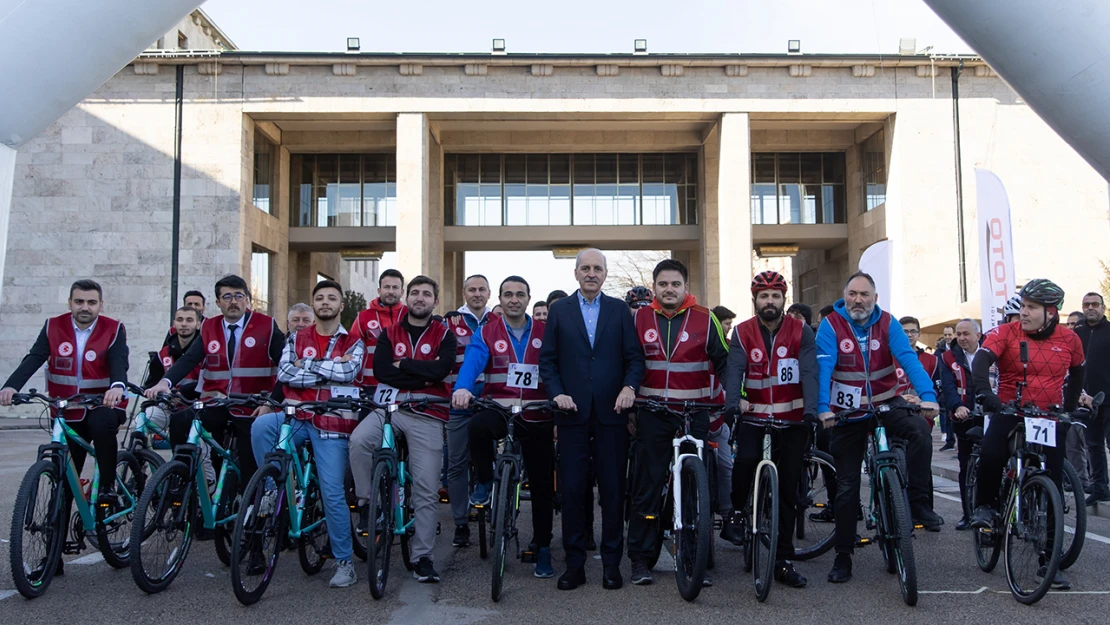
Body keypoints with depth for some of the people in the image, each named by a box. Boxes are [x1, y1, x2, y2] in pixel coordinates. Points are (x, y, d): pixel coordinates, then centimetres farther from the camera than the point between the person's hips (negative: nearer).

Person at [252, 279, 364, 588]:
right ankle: (272, 491, -9)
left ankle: (344, 562, 9)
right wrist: (329, 371, -9)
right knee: (261, 426, -29)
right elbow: (284, 373, -5)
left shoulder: (353, 341, 7)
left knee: (333, 494, -5)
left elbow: (349, 371, -13)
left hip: (332, 424, -2)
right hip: (297, 416, 2)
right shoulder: (296, 339, 12)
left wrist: (307, 365, -7)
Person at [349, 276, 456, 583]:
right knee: (359, 440, -31)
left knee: (426, 490, -2)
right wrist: (423, 376, -9)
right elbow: (381, 370, -4)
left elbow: (440, 369, -11)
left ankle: (422, 557, 10)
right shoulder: (390, 334, 12)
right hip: (390, 407, 2)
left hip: (427, 416, -1)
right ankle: (367, 503, -8)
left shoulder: (444, 335, 7)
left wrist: (403, 364, -5)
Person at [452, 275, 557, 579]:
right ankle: (485, 482, -10)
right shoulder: (486, 334, 2)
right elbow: (472, 362, -15)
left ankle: (543, 548, 24)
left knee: (542, 486, 6)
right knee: (478, 425, -37)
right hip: (498, 410, -1)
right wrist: (462, 387, -36)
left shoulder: (545, 333, 4)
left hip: (537, 418, 1)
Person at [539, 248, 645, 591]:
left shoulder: (619, 309, 8)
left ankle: (612, 562, 16)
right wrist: (556, 393, -8)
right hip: (573, 411, 0)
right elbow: (547, 360, 5)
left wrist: (630, 386, -12)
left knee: (613, 489, 5)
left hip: (611, 411, 0)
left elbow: (634, 356, 4)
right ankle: (574, 564, 13)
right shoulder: (559, 310, 8)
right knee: (571, 489, 3)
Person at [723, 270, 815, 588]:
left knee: (788, 488, 4)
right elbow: (734, 371, -12)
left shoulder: (801, 331, -3)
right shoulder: (742, 333, 0)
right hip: (754, 414, 0)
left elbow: (809, 372, -13)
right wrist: (733, 404, -30)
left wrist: (811, 410, -27)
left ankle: (783, 560, 15)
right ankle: (738, 511, 2)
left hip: (792, 418, 0)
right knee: (746, 458, -28)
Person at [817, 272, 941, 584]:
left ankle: (918, 501, -14)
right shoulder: (831, 325, -10)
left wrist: (927, 395, -33)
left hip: (886, 404, 1)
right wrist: (823, 408, -34)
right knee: (847, 486, 4)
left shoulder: (887, 323, -5)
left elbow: (909, 359, -17)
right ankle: (843, 556, 16)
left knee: (919, 430, -32)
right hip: (848, 413, -1)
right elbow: (823, 367, -21)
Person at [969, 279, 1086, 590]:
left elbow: (1077, 373, 18)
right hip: (1010, 412, -2)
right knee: (991, 452, -32)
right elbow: (982, 360, -23)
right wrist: (985, 392, -39)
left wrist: (1070, 408, 11)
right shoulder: (1006, 333, -8)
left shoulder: (1069, 339, 1)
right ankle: (985, 506, -3)